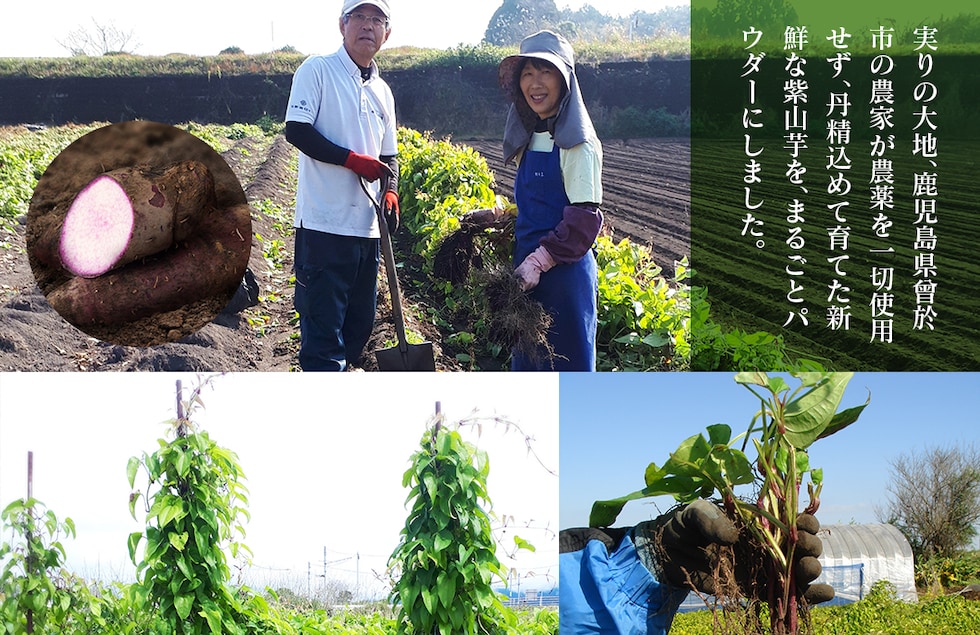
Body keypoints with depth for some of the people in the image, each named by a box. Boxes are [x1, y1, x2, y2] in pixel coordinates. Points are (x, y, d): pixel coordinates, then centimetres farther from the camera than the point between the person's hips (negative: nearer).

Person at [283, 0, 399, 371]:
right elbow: (296, 130, -14)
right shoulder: (318, 70, -4)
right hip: (324, 224, -7)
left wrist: (390, 192, 1)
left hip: (367, 227, 7)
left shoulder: (382, 92, 16)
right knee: (323, 330, -7)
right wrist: (353, 160, -16)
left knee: (359, 325, 13)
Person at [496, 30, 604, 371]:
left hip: (564, 271, -8)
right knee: (527, 359, 15)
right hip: (528, 269, 8)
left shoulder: (577, 145, -13)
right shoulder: (529, 138, 12)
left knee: (567, 362, -1)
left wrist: (539, 261, -23)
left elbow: (584, 219, -18)